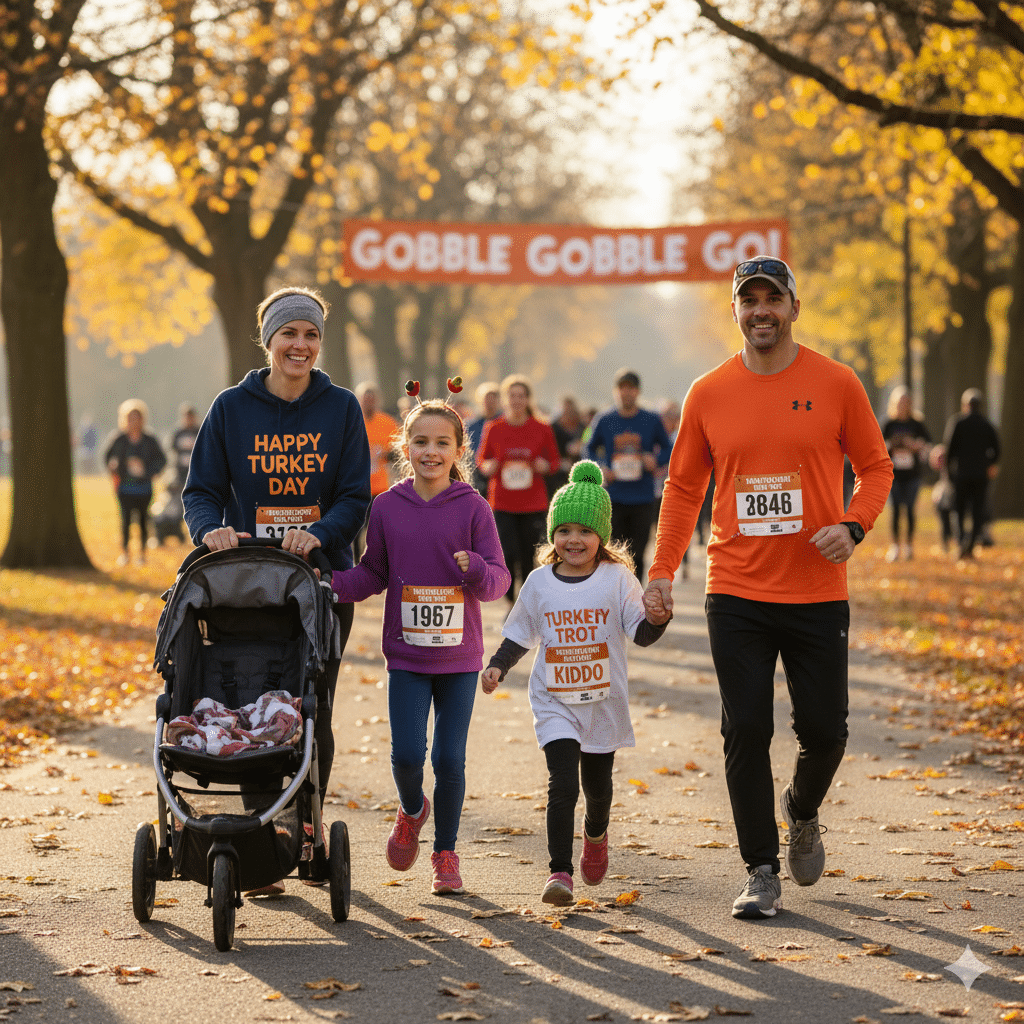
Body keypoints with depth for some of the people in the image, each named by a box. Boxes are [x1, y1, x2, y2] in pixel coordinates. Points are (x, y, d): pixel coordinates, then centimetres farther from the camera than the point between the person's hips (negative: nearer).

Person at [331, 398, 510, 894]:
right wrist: (331, 584, -9)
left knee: (449, 759, 2)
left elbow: (499, 579, -5)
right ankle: (411, 811, 26)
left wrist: (476, 569, -26)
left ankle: (446, 853, 21)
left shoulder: (473, 508, -5)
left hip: (459, 655, -1)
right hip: (406, 654, 1)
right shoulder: (386, 507, 0)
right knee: (406, 753, -8)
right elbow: (374, 573, 8)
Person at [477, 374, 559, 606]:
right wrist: (488, 467, -10)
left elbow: (554, 458, 11)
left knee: (529, 557, 5)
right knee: (507, 553, -10)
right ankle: (510, 603, 6)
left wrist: (544, 466, -10)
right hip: (502, 503, -1)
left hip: (534, 503, 1)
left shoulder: (541, 429, 0)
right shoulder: (493, 429, 0)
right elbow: (482, 458, 12)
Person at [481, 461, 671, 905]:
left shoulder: (618, 579, -5)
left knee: (598, 788, 16)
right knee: (563, 785, -15)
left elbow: (640, 634, -7)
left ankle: (596, 835, 49)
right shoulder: (539, 583, 0)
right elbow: (520, 635, 12)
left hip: (604, 703, 1)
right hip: (555, 704, 0)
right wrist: (497, 666, -2)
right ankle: (560, 872, -13)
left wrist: (657, 620, -28)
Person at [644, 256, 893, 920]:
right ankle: (762, 872, 8)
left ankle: (802, 813, 35)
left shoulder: (837, 384, -1)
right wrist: (662, 570, 3)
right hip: (736, 596, 1)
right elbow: (683, 486, 11)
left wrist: (853, 526, -12)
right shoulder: (708, 394, 4)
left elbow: (876, 467, 6)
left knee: (824, 732, 3)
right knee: (746, 734, -2)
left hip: (818, 596, -1)